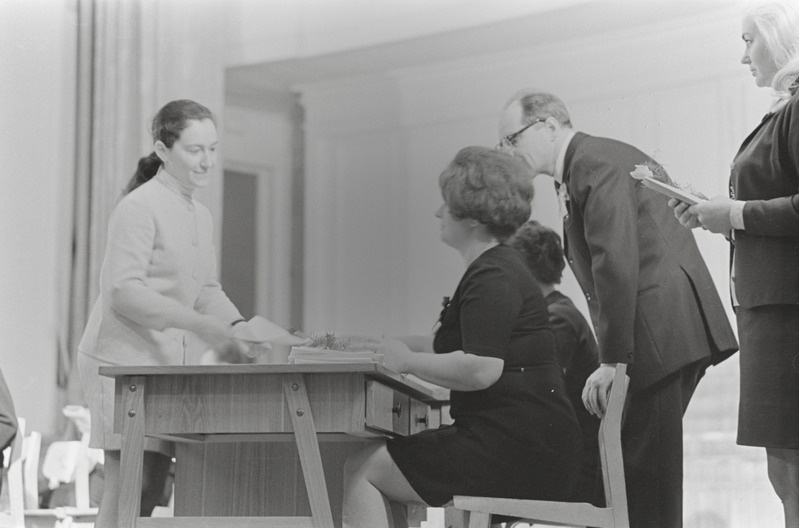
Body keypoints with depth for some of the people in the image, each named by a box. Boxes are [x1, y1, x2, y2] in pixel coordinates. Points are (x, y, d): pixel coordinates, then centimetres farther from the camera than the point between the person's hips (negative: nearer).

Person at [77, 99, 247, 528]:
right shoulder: (139, 207, -11)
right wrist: (196, 324, -25)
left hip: (168, 362, 8)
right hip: (122, 359, -8)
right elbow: (123, 290, -19)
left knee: (152, 489, 6)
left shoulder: (200, 216, 16)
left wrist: (240, 328, -1)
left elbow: (207, 290, 19)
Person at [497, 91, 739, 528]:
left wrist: (611, 360, -19)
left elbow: (616, 264, -19)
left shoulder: (595, 161, -11)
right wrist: (611, 353, 12)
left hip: (663, 331, -10)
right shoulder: (579, 169, 21)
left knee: (645, 470, -7)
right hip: (670, 333, 10)